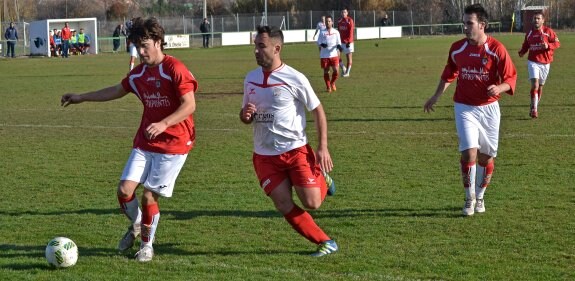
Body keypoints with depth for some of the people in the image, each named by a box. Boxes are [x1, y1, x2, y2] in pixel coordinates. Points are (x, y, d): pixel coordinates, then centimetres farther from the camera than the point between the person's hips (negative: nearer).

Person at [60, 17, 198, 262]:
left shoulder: (175, 69, -13)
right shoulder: (138, 74, 10)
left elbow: (189, 105, -19)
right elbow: (117, 91, 26)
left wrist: (163, 124, -32)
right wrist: (81, 98, 27)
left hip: (173, 144, -6)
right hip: (144, 143, 6)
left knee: (149, 195, -6)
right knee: (125, 190, -5)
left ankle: (147, 244, 16)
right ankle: (136, 226, 25)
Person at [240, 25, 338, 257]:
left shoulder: (294, 79, -10)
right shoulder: (251, 79, 7)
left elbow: (318, 111, -4)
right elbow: (246, 117, 17)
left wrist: (322, 148, -10)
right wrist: (245, 114, -8)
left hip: (295, 150, -4)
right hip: (265, 156, 4)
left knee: (311, 203, -9)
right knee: (285, 207, -4)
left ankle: (322, 179, 25)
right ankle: (325, 242, 10)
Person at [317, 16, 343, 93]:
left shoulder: (336, 32, 7)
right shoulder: (322, 32, 2)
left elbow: (338, 42, 10)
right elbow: (318, 42, 1)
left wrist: (339, 46, -12)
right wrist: (322, 45, -22)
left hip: (334, 55, 1)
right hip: (324, 55, -1)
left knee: (335, 70, -8)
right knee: (326, 71, 3)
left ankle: (332, 83, 19)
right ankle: (328, 87, 16)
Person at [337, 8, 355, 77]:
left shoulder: (350, 20, -7)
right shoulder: (339, 21, 10)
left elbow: (351, 32, -13)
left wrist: (349, 42, -19)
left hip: (348, 42, -5)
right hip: (341, 42, 5)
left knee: (349, 57, 1)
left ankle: (347, 72, 7)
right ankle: (343, 68, 13)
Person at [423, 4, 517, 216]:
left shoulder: (496, 49, -9)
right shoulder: (457, 49, 1)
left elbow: (511, 78, -7)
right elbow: (449, 75, 18)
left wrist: (499, 88, -27)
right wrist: (436, 96, 17)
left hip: (489, 109, -1)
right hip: (465, 108, 1)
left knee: (486, 157, 6)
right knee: (469, 152, -14)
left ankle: (479, 197, 27)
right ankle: (469, 199, 2)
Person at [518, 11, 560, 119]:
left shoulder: (548, 31, -3)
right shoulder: (529, 33, 5)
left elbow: (557, 43, -5)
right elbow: (525, 45, 14)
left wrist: (548, 46, -23)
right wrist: (522, 52, -6)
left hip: (545, 63, 1)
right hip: (533, 62, -1)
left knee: (540, 86, 10)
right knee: (535, 84, -17)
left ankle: (534, 108, 26)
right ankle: (534, 109, -16)